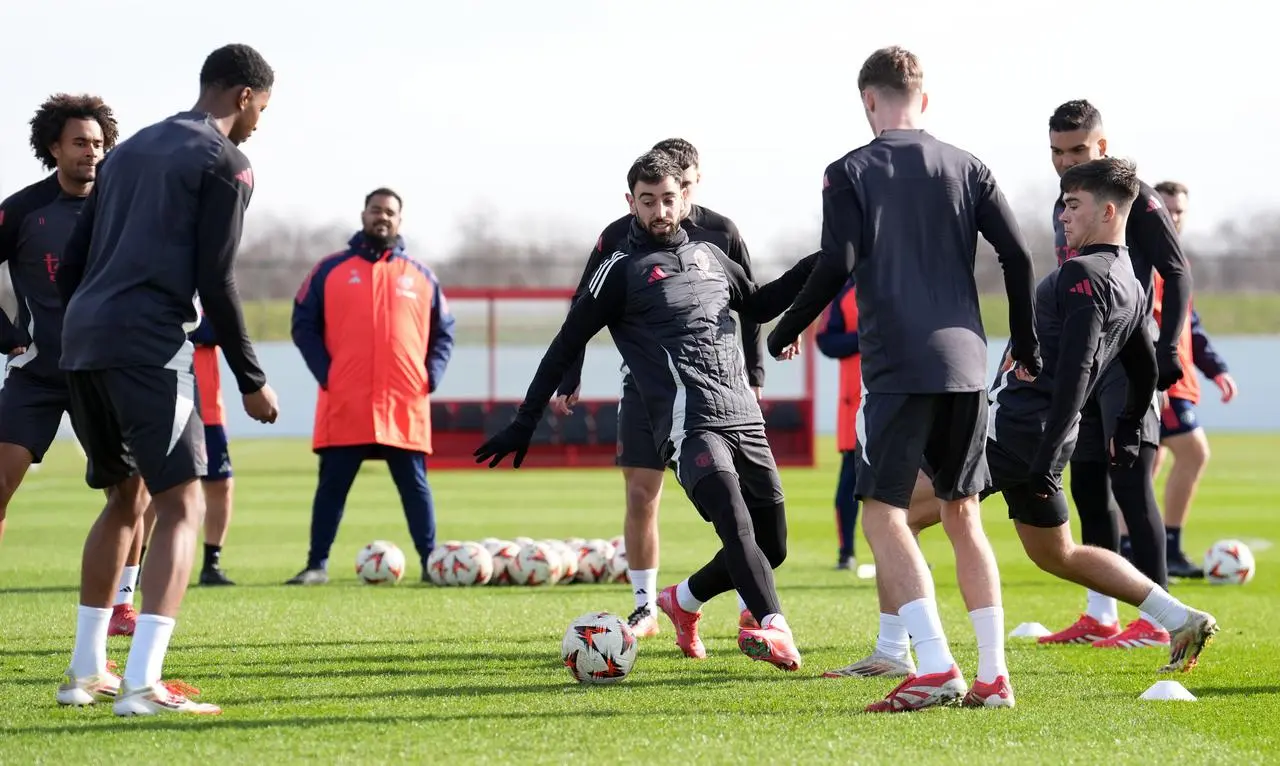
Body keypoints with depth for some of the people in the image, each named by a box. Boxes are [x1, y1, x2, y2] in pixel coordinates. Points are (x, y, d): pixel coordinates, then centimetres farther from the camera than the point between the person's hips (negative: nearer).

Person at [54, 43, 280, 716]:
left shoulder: (128, 152, 23)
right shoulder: (225, 163, 0)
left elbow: (70, 265, 21)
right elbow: (216, 282, -7)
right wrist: (251, 380, -1)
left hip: (81, 340, 8)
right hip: (150, 345, -8)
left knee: (125, 500, 22)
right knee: (181, 506, -7)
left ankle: (85, 671, 24)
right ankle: (142, 684, -21)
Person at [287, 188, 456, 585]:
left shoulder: (421, 276, 12)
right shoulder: (330, 270, 7)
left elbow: (443, 331, 16)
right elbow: (303, 325, 5)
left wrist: (431, 376, 1)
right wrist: (324, 372, -7)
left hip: (405, 407, 1)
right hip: (344, 405, -1)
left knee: (414, 485, 4)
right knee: (332, 484, 1)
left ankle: (431, 562, 8)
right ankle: (317, 564, 6)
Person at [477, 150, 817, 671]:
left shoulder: (708, 252, 18)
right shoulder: (623, 270, 1)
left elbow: (758, 305, 35)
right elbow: (567, 344, 2)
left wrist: (815, 267, 23)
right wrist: (524, 424, -2)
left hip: (745, 421, 6)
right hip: (689, 427, -6)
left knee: (771, 547, 7)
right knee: (736, 524, -28)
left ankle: (685, 600, 30)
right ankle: (774, 628, -43)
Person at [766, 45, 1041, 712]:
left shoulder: (850, 173, 0)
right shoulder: (967, 168, 11)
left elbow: (837, 266, -9)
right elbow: (1017, 256, 7)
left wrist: (784, 331, 5)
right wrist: (1026, 345, 19)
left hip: (896, 367, -5)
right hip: (965, 361, 5)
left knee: (883, 514, -2)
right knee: (962, 514, 13)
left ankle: (935, 665, -17)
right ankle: (994, 673, 9)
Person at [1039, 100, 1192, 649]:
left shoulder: (1133, 197, -8)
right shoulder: (1065, 206, 16)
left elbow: (1177, 273, -10)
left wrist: (1167, 348, -17)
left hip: (1128, 358, -8)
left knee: (1130, 481, -13)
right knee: (1087, 486, 8)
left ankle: (1154, 619, -12)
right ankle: (1100, 615, 14)